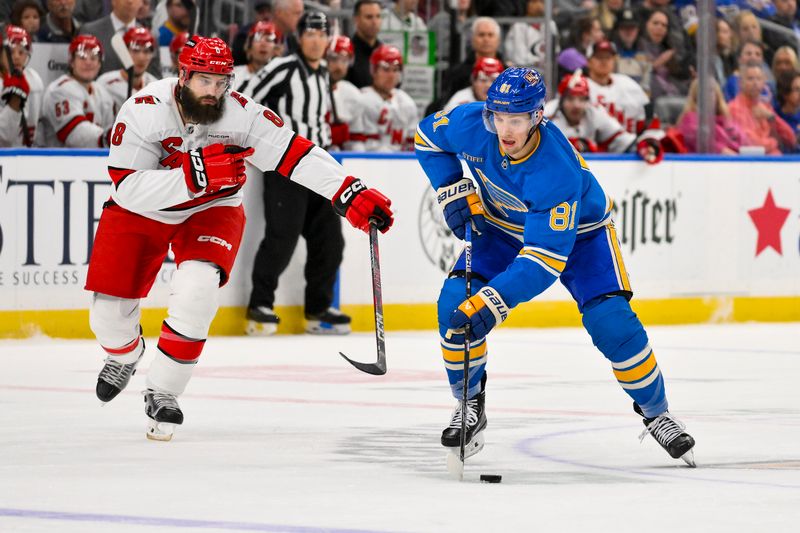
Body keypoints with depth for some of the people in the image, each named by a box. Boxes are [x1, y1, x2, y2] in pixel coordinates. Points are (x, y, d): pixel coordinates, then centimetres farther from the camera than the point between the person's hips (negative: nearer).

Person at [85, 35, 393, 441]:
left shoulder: (242, 115, -22)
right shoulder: (142, 112, -27)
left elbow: (295, 155, -24)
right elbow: (129, 190, -32)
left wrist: (352, 195, -34)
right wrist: (194, 174, -43)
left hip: (209, 212, 0)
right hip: (140, 212, 0)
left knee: (196, 288, -27)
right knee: (109, 312, -2)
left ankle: (162, 392, -10)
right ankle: (125, 355, 37)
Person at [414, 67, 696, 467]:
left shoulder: (558, 170, -41)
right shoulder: (471, 124, -28)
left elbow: (546, 257, -43)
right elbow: (428, 136, -3)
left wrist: (494, 300, -51)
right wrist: (453, 190, -14)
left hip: (578, 232, -4)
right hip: (502, 227, 4)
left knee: (612, 323, -19)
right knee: (455, 304, -17)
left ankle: (656, 414, 4)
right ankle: (470, 406, 2)